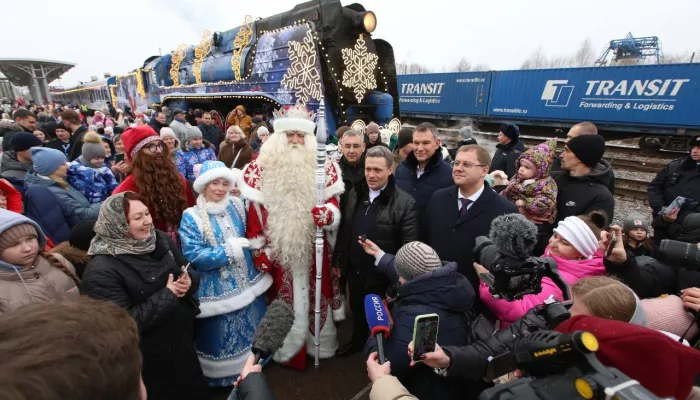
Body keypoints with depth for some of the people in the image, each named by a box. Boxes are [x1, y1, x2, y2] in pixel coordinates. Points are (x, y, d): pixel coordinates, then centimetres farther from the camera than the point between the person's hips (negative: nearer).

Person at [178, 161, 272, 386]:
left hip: (247, 283, 5)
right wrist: (228, 250, -22)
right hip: (217, 290, -5)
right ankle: (225, 374, 40)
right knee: (223, 336, 12)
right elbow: (193, 255, -20)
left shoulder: (237, 205, -1)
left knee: (253, 328, 22)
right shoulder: (191, 217, -14)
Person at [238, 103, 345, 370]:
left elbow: (333, 201, 0)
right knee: (284, 299, 13)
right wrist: (258, 249, -5)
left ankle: (319, 343, 38)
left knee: (316, 296, 15)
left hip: (313, 247, 1)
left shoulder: (323, 166, -1)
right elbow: (255, 210, -3)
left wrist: (328, 212, -24)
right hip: (278, 247, 0)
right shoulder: (262, 167, -3)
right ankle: (285, 347, 35)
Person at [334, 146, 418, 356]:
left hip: (383, 275, -4)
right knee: (357, 311, 27)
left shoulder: (405, 203, -18)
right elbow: (343, 231, 6)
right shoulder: (353, 194, -1)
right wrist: (338, 260, 9)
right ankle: (357, 341, 55)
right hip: (354, 270, 5)